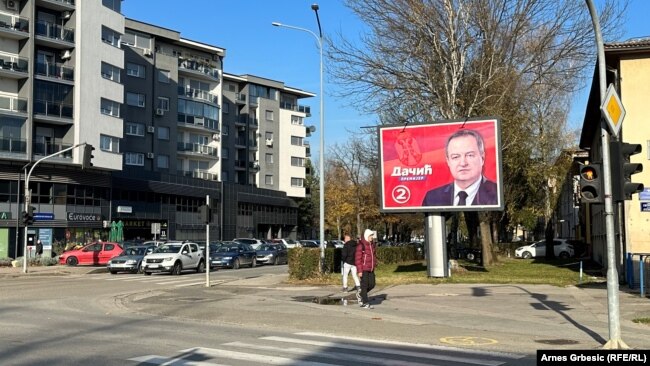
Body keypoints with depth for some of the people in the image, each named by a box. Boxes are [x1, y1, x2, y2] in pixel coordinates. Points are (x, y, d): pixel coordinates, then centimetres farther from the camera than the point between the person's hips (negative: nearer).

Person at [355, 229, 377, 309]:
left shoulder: (372, 245, 10)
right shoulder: (361, 245, -13)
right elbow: (357, 259, -14)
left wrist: (374, 265, 15)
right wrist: (359, 271, -16)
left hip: (371, 269, 7)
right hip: (364, 269, -7)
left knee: (372, 284, 7)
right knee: (364, 285, 0)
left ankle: (361, 294, 31)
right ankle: (365, 303, 9)